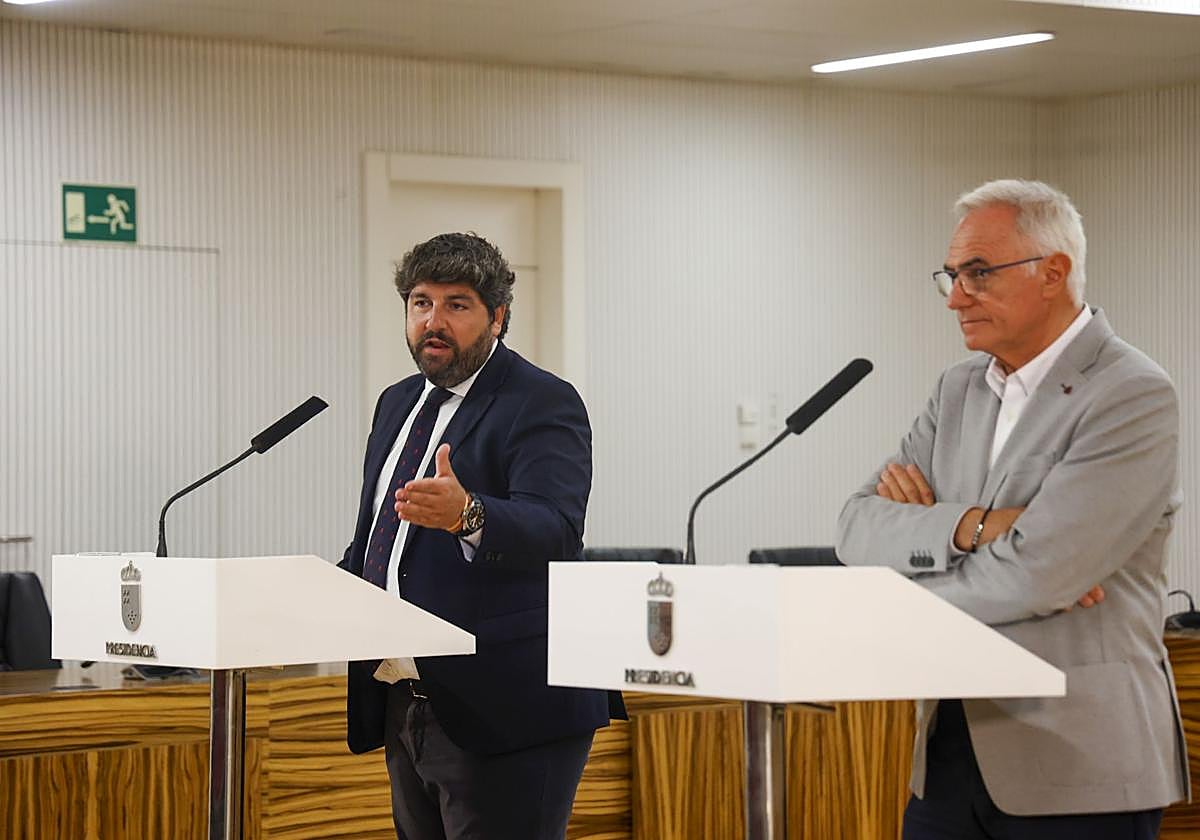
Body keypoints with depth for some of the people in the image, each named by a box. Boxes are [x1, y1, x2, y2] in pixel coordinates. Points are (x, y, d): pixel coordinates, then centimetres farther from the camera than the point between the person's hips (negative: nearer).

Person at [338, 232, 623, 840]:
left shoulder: (542, 404, -9)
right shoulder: (398, 403, 16)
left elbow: (555, 530, -25)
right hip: (404, 713, 8)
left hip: (501, 714, -8)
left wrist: (466, 514, -44)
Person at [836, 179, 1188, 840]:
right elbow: (857, 530, 2)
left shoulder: (1133, 399, -13)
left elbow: (1032, 578, -22)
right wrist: (968, 526, -16)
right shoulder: (959, 390, 12)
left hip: (1076, 769, -6)